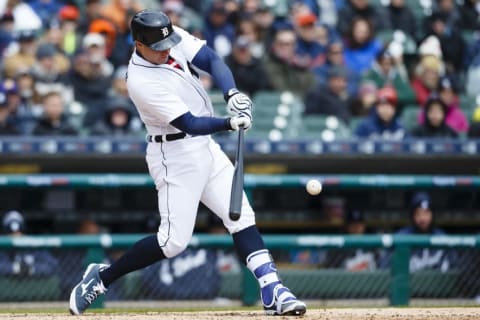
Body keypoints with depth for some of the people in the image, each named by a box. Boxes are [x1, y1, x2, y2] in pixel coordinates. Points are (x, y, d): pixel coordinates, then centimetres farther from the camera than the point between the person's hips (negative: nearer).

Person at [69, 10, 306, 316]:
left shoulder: (174, 38, -5)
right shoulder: (142, 81, -26)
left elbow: (212, 59, -7)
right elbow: (190, 124, -27)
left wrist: (233, 94, -25)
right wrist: (231, 123, -41)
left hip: (205, 146, 8)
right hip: (175, 155, -8)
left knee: (242, 217, 1)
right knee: (174, 240, -9)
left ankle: (272, 290, -2)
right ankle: (101, 277, 5)